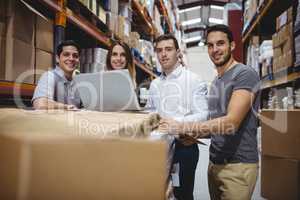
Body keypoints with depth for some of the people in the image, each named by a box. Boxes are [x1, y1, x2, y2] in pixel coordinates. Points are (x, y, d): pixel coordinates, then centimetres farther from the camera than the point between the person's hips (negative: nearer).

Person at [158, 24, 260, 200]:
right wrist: (194, 135, -2)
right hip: (215, 162, 7)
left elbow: (231, 122, -24)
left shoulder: (245, 74, -13)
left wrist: (183, 127, -26)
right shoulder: (216, 81, 12)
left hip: (238, 164, -7)